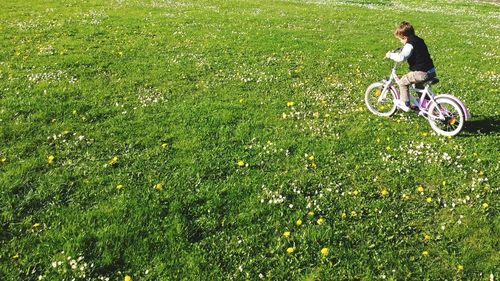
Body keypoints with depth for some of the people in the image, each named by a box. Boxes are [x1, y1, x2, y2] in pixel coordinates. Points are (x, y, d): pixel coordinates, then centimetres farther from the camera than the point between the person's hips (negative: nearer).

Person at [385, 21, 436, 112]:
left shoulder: (410, 45, -16)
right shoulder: (419, 40, 14)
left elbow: (401, 57, -26)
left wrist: (391, 55, -12)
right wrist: (400, 53, 28)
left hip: (422, 73, -10)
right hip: (431, 71, 10)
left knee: (403, 81, -1)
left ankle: (405, 104, 4)